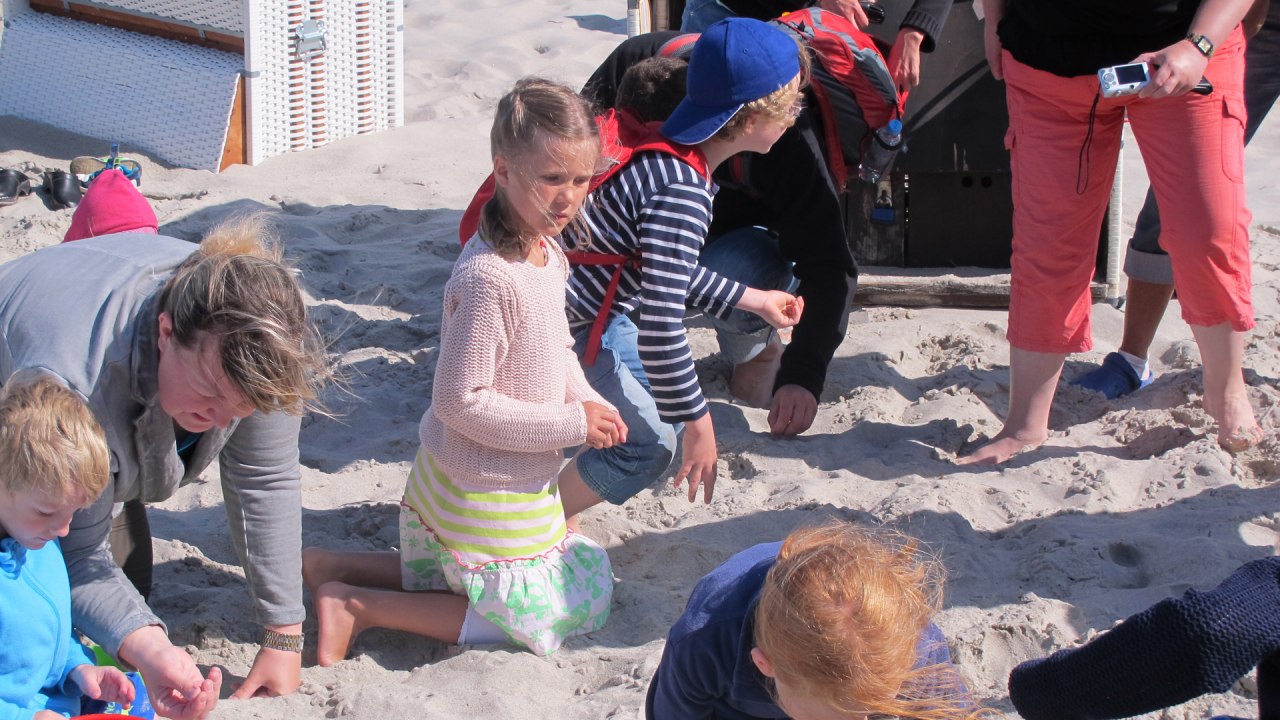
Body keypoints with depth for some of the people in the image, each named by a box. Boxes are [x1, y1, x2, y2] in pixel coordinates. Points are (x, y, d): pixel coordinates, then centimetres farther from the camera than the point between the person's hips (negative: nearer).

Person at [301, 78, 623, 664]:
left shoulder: (548, 252, 1)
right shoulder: (487, 277, -30)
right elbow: (460, 401, -27)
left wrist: (586, 400, -2)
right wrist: (568, 424, -21)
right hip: (486, 499, -10)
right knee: (538, 617, 1)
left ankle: (332, 569, 22)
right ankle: (360, 609, 2)